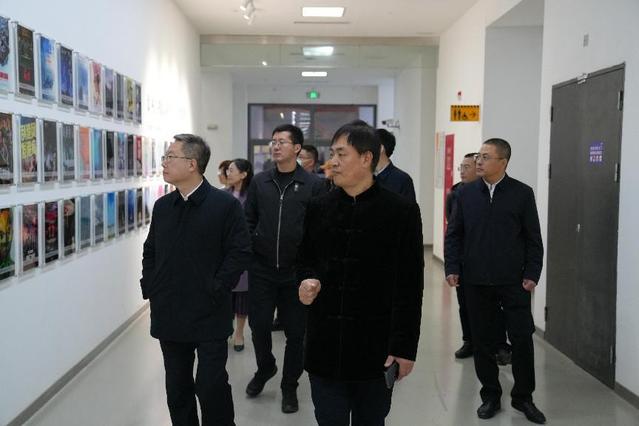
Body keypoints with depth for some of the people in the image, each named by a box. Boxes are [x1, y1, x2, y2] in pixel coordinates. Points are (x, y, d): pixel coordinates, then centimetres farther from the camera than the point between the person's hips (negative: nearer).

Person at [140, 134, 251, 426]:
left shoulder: (225, 205, -10)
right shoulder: (162, 206, 8)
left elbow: (241, 252, -12)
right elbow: (150, 251, 18)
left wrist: (216, 291, -14)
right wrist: (150, 287, 7)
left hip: (209, 316, -5)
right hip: (169, 315, 5)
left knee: (211, 386, 1)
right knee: (177, 387, 15)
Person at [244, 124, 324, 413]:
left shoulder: (313, 185, -4)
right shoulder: (259, 182, 5)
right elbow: (248, 220, 12)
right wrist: (250, 249, 3)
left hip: (296, 271, -2)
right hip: (262, 270, 2)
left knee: (295, 330, 7)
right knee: (258, 324, 5)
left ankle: (289, 386, 25)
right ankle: (265, 368, 35)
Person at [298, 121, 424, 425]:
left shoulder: (401, 211, -6)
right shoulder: (318, 208, 5)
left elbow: (410, 285, -6)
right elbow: (305, 260, 17)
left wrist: (405, 346, -9)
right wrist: (308, 280, -6)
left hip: (376, 345, -2)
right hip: (325, 342, 3)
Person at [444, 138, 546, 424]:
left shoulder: (522, 194, -1)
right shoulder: (465, 193, 4)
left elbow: (533, 238, 1)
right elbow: (453, 234, 7)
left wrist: (531, 274, -5)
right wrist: (452, 268, -2)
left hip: (513, 282, -2)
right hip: (476, 282, 2)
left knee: (522, 338, 1)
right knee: (482, 340, 9)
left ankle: (523, 397, 19)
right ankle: (490, 396, 23)